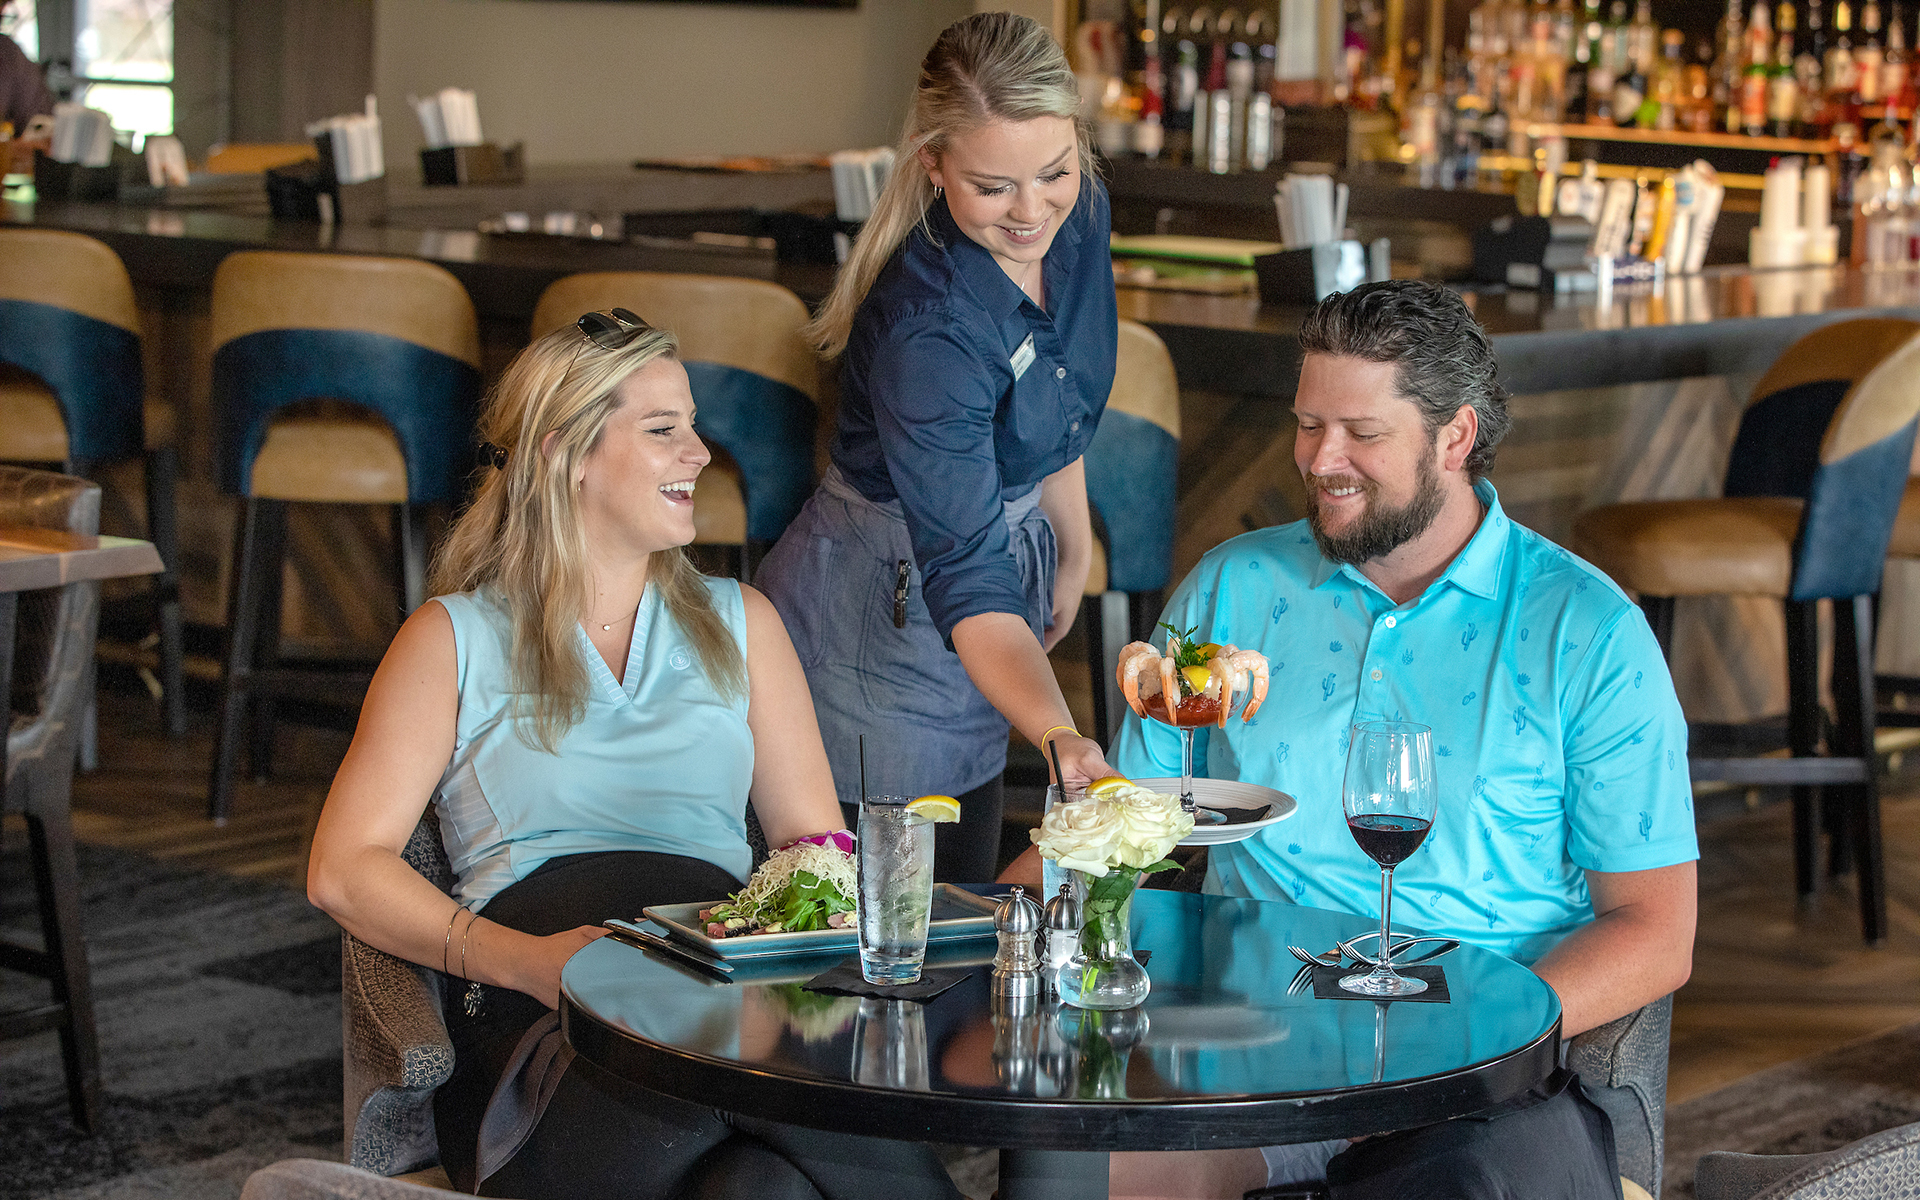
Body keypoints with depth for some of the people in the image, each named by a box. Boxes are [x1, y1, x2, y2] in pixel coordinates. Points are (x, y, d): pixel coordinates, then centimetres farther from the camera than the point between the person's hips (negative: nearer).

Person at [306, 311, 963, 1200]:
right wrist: (521, 959, -13)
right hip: (539, 1005, -2)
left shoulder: (739, 625, 27)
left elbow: (815, 846, 21)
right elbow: (343, 869, 5)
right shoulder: (455, 640, 15)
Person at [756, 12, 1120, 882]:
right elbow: (967, 583, -38)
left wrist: (1073, 548, 16)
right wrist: (1060, 738, -50)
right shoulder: (926, 328, -34)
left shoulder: (1076, 215, -10)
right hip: (879, 619, -8)